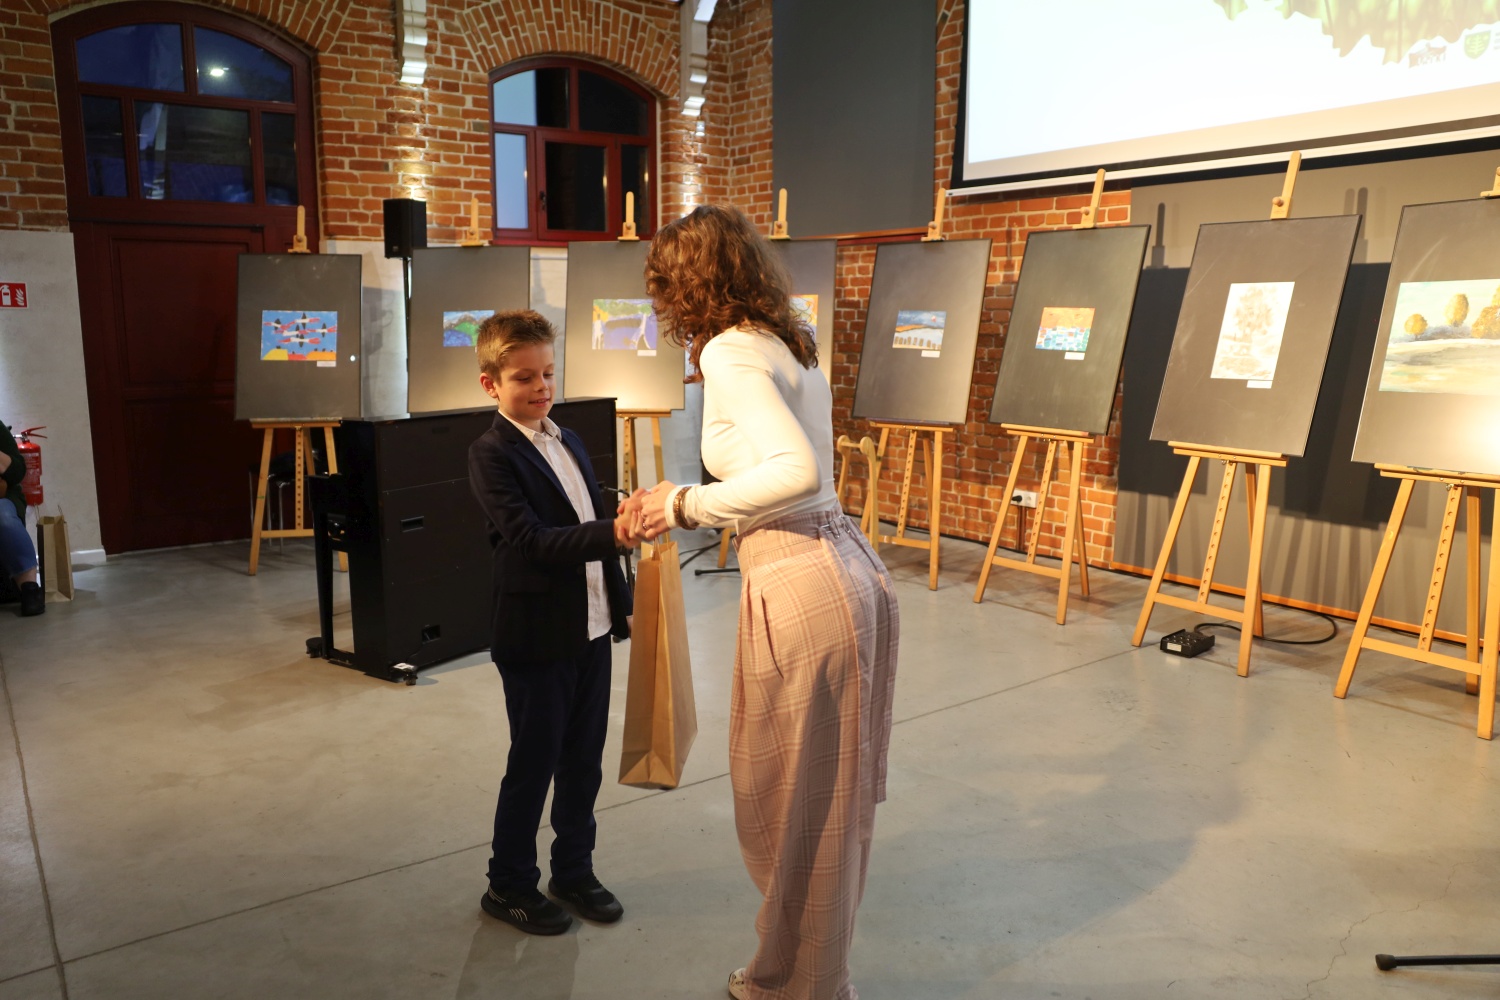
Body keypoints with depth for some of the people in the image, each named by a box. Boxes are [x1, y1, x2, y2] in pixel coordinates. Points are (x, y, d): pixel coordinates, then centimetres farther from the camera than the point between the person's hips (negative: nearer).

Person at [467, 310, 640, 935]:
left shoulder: (568, 443, 12)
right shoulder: (492, 455, -13)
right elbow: (532, 541, -24)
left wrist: (620, 605, 16)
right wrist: (612, 532, -36)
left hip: (591, 629, 7)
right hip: (537, 638, -7)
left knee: (583, 761, 16)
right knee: (532, 765, 7)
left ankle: (573, 870, 34)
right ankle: (508, 884, 26)